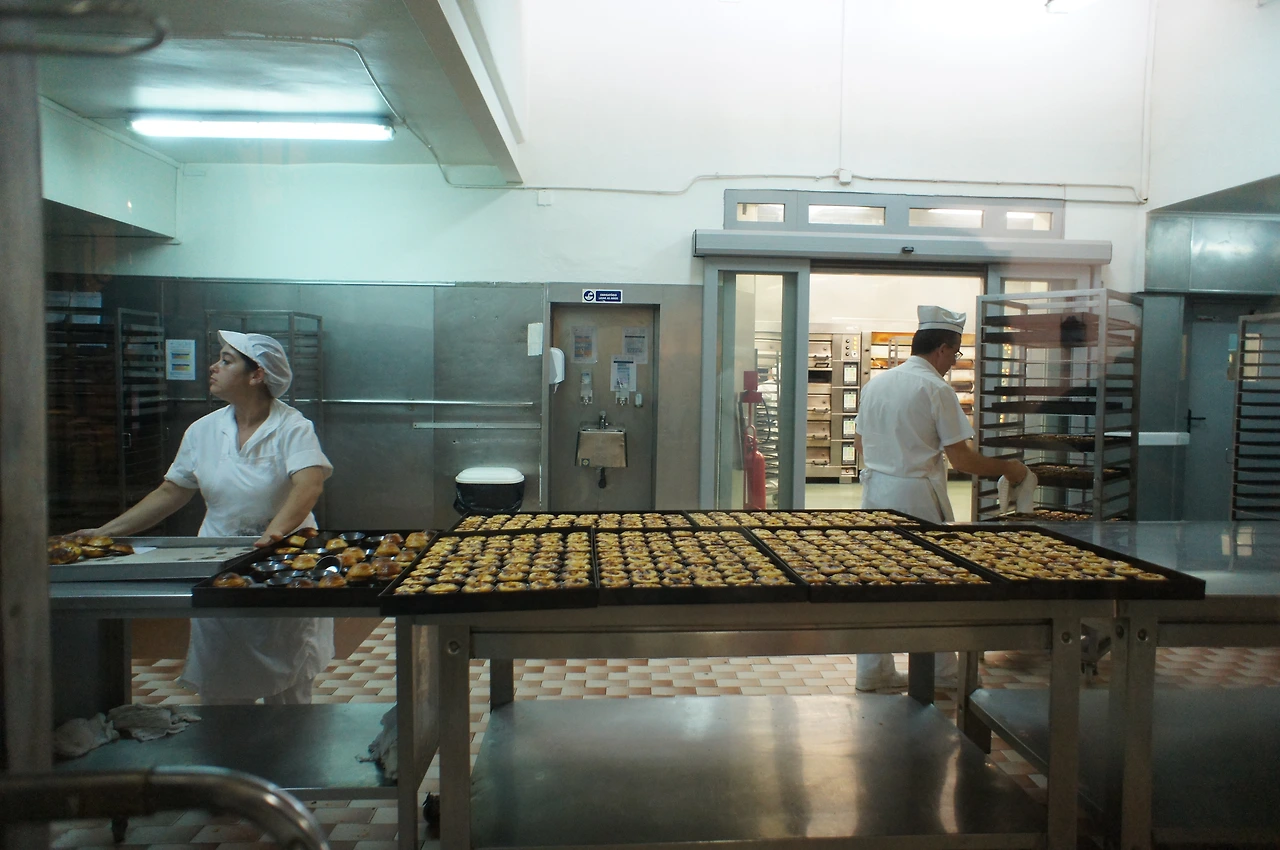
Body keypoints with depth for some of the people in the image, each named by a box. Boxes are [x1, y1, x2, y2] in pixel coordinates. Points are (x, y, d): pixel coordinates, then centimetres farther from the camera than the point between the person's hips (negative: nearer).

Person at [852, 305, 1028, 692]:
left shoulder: (876, 383, 8)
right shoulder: (936, 389, -12)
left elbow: (860, 442, 15)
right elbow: (961, 459, -12)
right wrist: (1006, 468, 2)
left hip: (875, 490, 7)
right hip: (917, 496, -6)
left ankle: (873, 672, 20)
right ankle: (942, 672, 21)